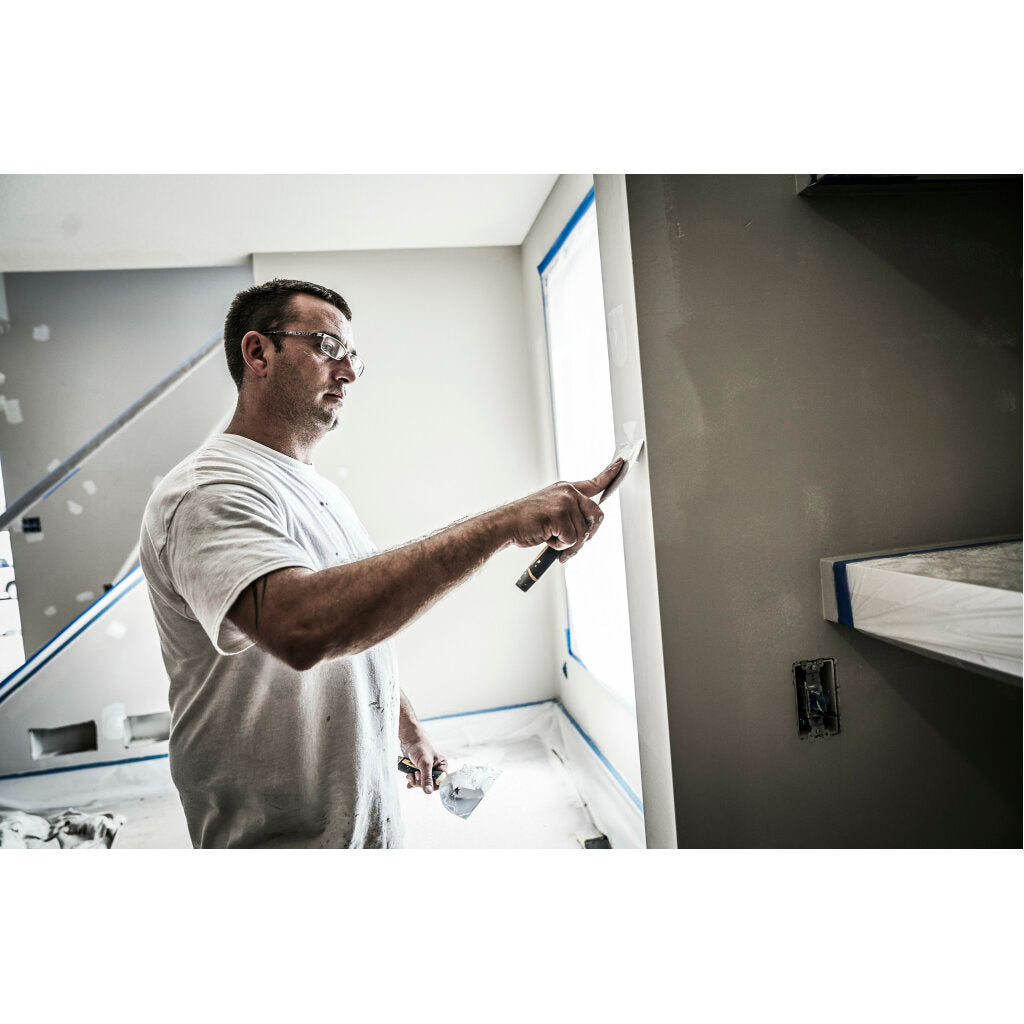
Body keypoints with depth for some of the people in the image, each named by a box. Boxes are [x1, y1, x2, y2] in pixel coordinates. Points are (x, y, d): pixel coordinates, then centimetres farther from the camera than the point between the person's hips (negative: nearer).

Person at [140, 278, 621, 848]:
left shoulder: (321, 492, 10)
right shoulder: (209, 492, -22)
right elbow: (303, 627, -41)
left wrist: (408, 728, 16)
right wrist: (501, 523, -40)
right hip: (284, 836, -8)